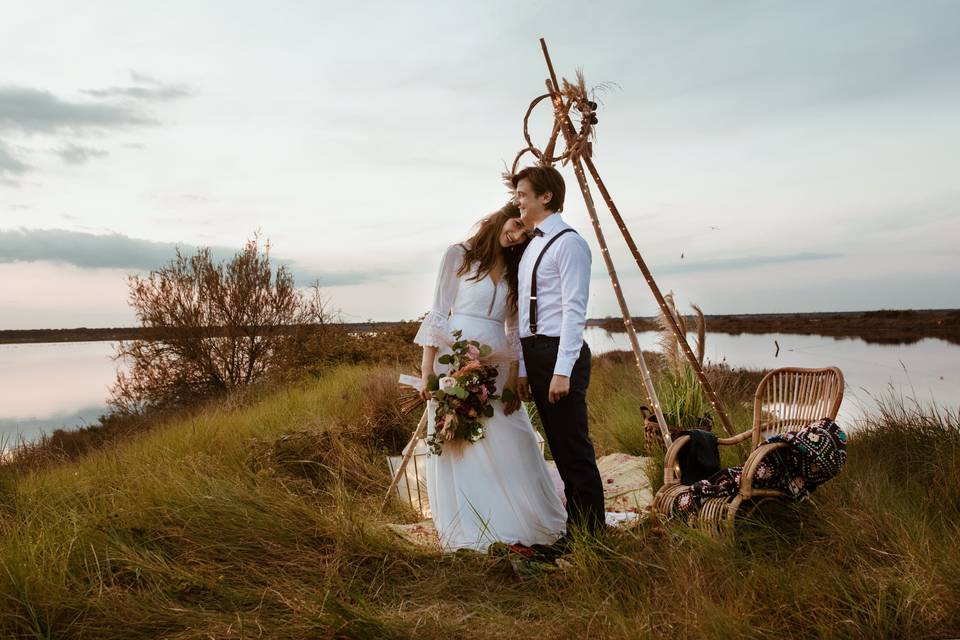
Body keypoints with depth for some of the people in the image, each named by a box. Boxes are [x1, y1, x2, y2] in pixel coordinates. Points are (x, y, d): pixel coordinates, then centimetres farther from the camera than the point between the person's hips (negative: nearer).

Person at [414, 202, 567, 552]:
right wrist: (427, 370, -7)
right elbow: (438, 313, -2)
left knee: (509, 448, 1)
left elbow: (514, 330, 12)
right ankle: (468, 533, 12)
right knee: (458, 448, 0)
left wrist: (514, 377, 0)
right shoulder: (458, 255, 2)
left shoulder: (515, 269, 14)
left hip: (496, 367, 4)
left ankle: (519, 527, 14)